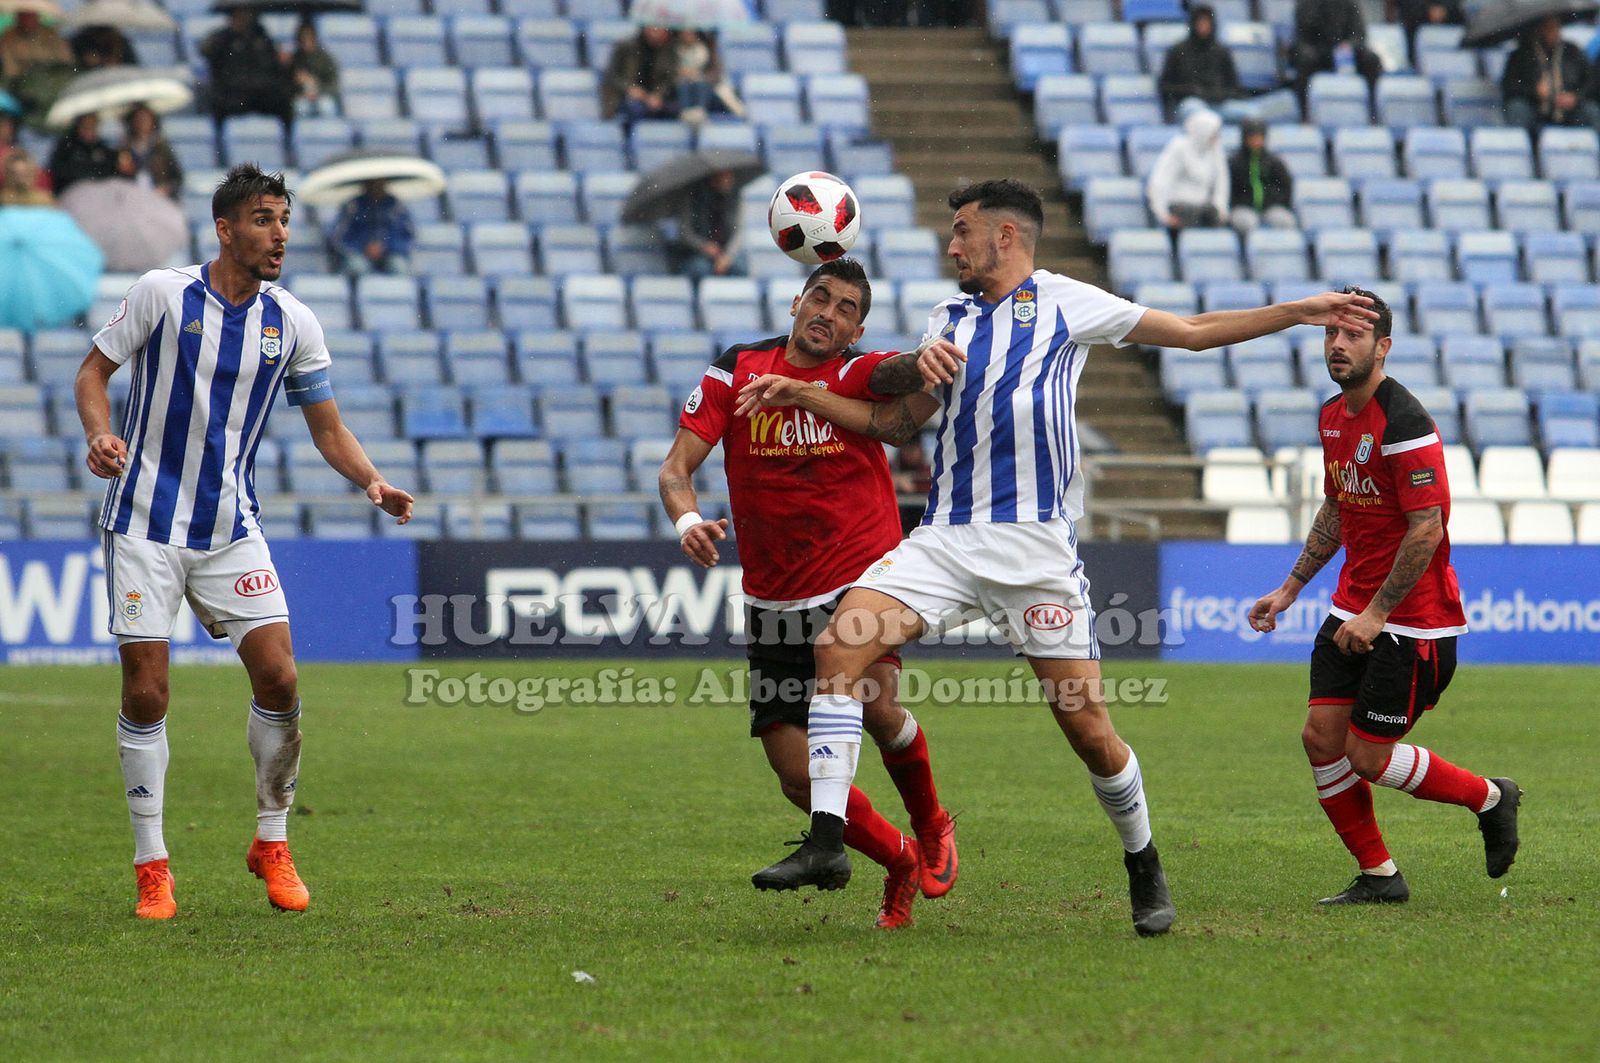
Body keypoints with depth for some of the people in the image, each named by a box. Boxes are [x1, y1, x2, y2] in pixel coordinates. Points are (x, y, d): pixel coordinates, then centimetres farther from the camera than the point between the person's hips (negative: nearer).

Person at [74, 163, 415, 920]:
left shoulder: (292, 323, 2)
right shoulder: (162, 293, -7)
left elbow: (327, 429, 8)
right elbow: (94, 370, 2)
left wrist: (373, 482, -10)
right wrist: (100, 434, -18)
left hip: (231, 529, 3)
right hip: (145, 523, -3)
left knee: (278, 678, -9)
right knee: (146, 692, -7)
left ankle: (272, 843, 11)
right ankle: (152, 867, 5)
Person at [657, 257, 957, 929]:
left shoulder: (861, 376, -4)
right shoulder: (735, 372, 2)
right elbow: (677, 465, -3)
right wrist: (687, 519, -24)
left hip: (863, 579, -2)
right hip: (775, 606, 3)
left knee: (875, 701, -28)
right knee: (798, 778, -4)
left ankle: (931, 827, 2)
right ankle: (899, 863, 23)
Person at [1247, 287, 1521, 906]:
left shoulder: (1403, 423, -20)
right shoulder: (1333, 417, 9)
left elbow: (1427, 528, -22)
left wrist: (1377, 613, -20)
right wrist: (1290, 588, 19)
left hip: (1411, 621, -8)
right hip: (1353, 611, 8)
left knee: (1367, 756, -5)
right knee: (1321, 736, -1)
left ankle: (1490, 799, 18)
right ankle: (1378, 876, 11)